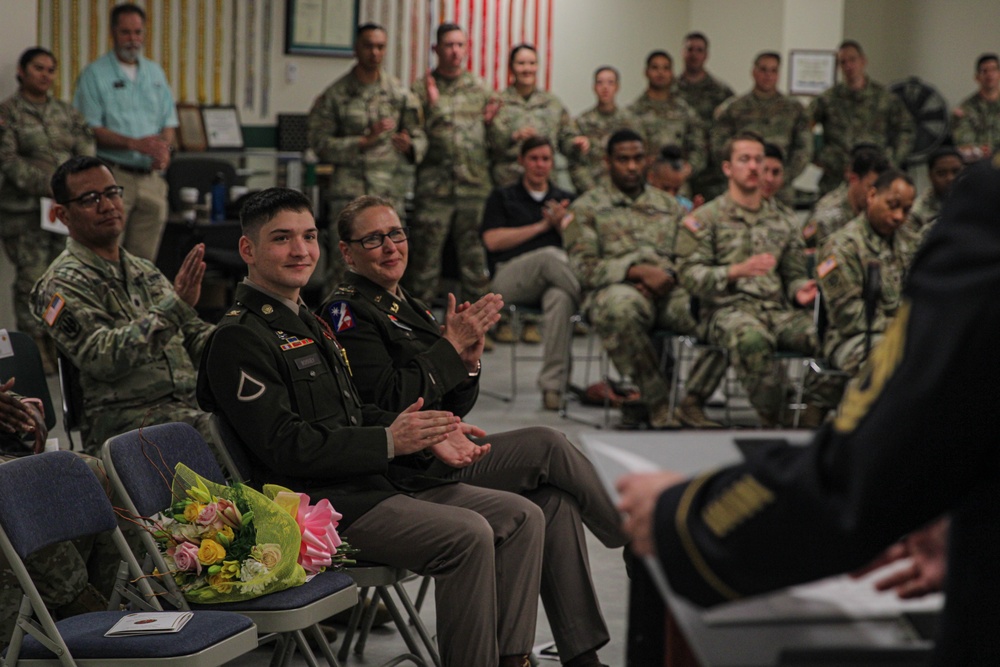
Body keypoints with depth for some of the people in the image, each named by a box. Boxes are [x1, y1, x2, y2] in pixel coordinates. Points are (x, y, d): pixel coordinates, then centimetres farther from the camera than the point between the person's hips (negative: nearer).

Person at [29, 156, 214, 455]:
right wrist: (176, 305, -22)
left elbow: (196, 335, 26)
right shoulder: (62, 284, -1)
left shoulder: (145, 272, 24)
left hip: (188, 404, 7)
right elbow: (104, 359, -15)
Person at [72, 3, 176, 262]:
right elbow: (89, 129, -7)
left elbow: (169, 121, 18)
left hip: (151, 179, 5)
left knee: (144, 259, 4)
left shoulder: (155, 73, 17)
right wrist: (135, 144, -17)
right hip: (114, 175, -5)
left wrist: (164, 148, -4)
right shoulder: (94, 74, 0)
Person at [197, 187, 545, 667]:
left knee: (521, 516, 2)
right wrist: (390, 442, -19)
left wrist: (427, 438, 8)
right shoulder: (239, 338, -10)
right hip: (320, 502, -10)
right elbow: (284, 445, -19)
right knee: (468, 534, -27)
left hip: (375, 482, 10)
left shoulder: (307, 323, 22)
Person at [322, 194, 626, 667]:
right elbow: (388, 401, -17)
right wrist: (451, 346, -12)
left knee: (553, 498, -13)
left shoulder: (407, 309, 21)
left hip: (441, 454, 8)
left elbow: (454, 406, 19)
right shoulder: (348, 312, -6)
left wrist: (469, 361, -2)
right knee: (546, 446, -16)